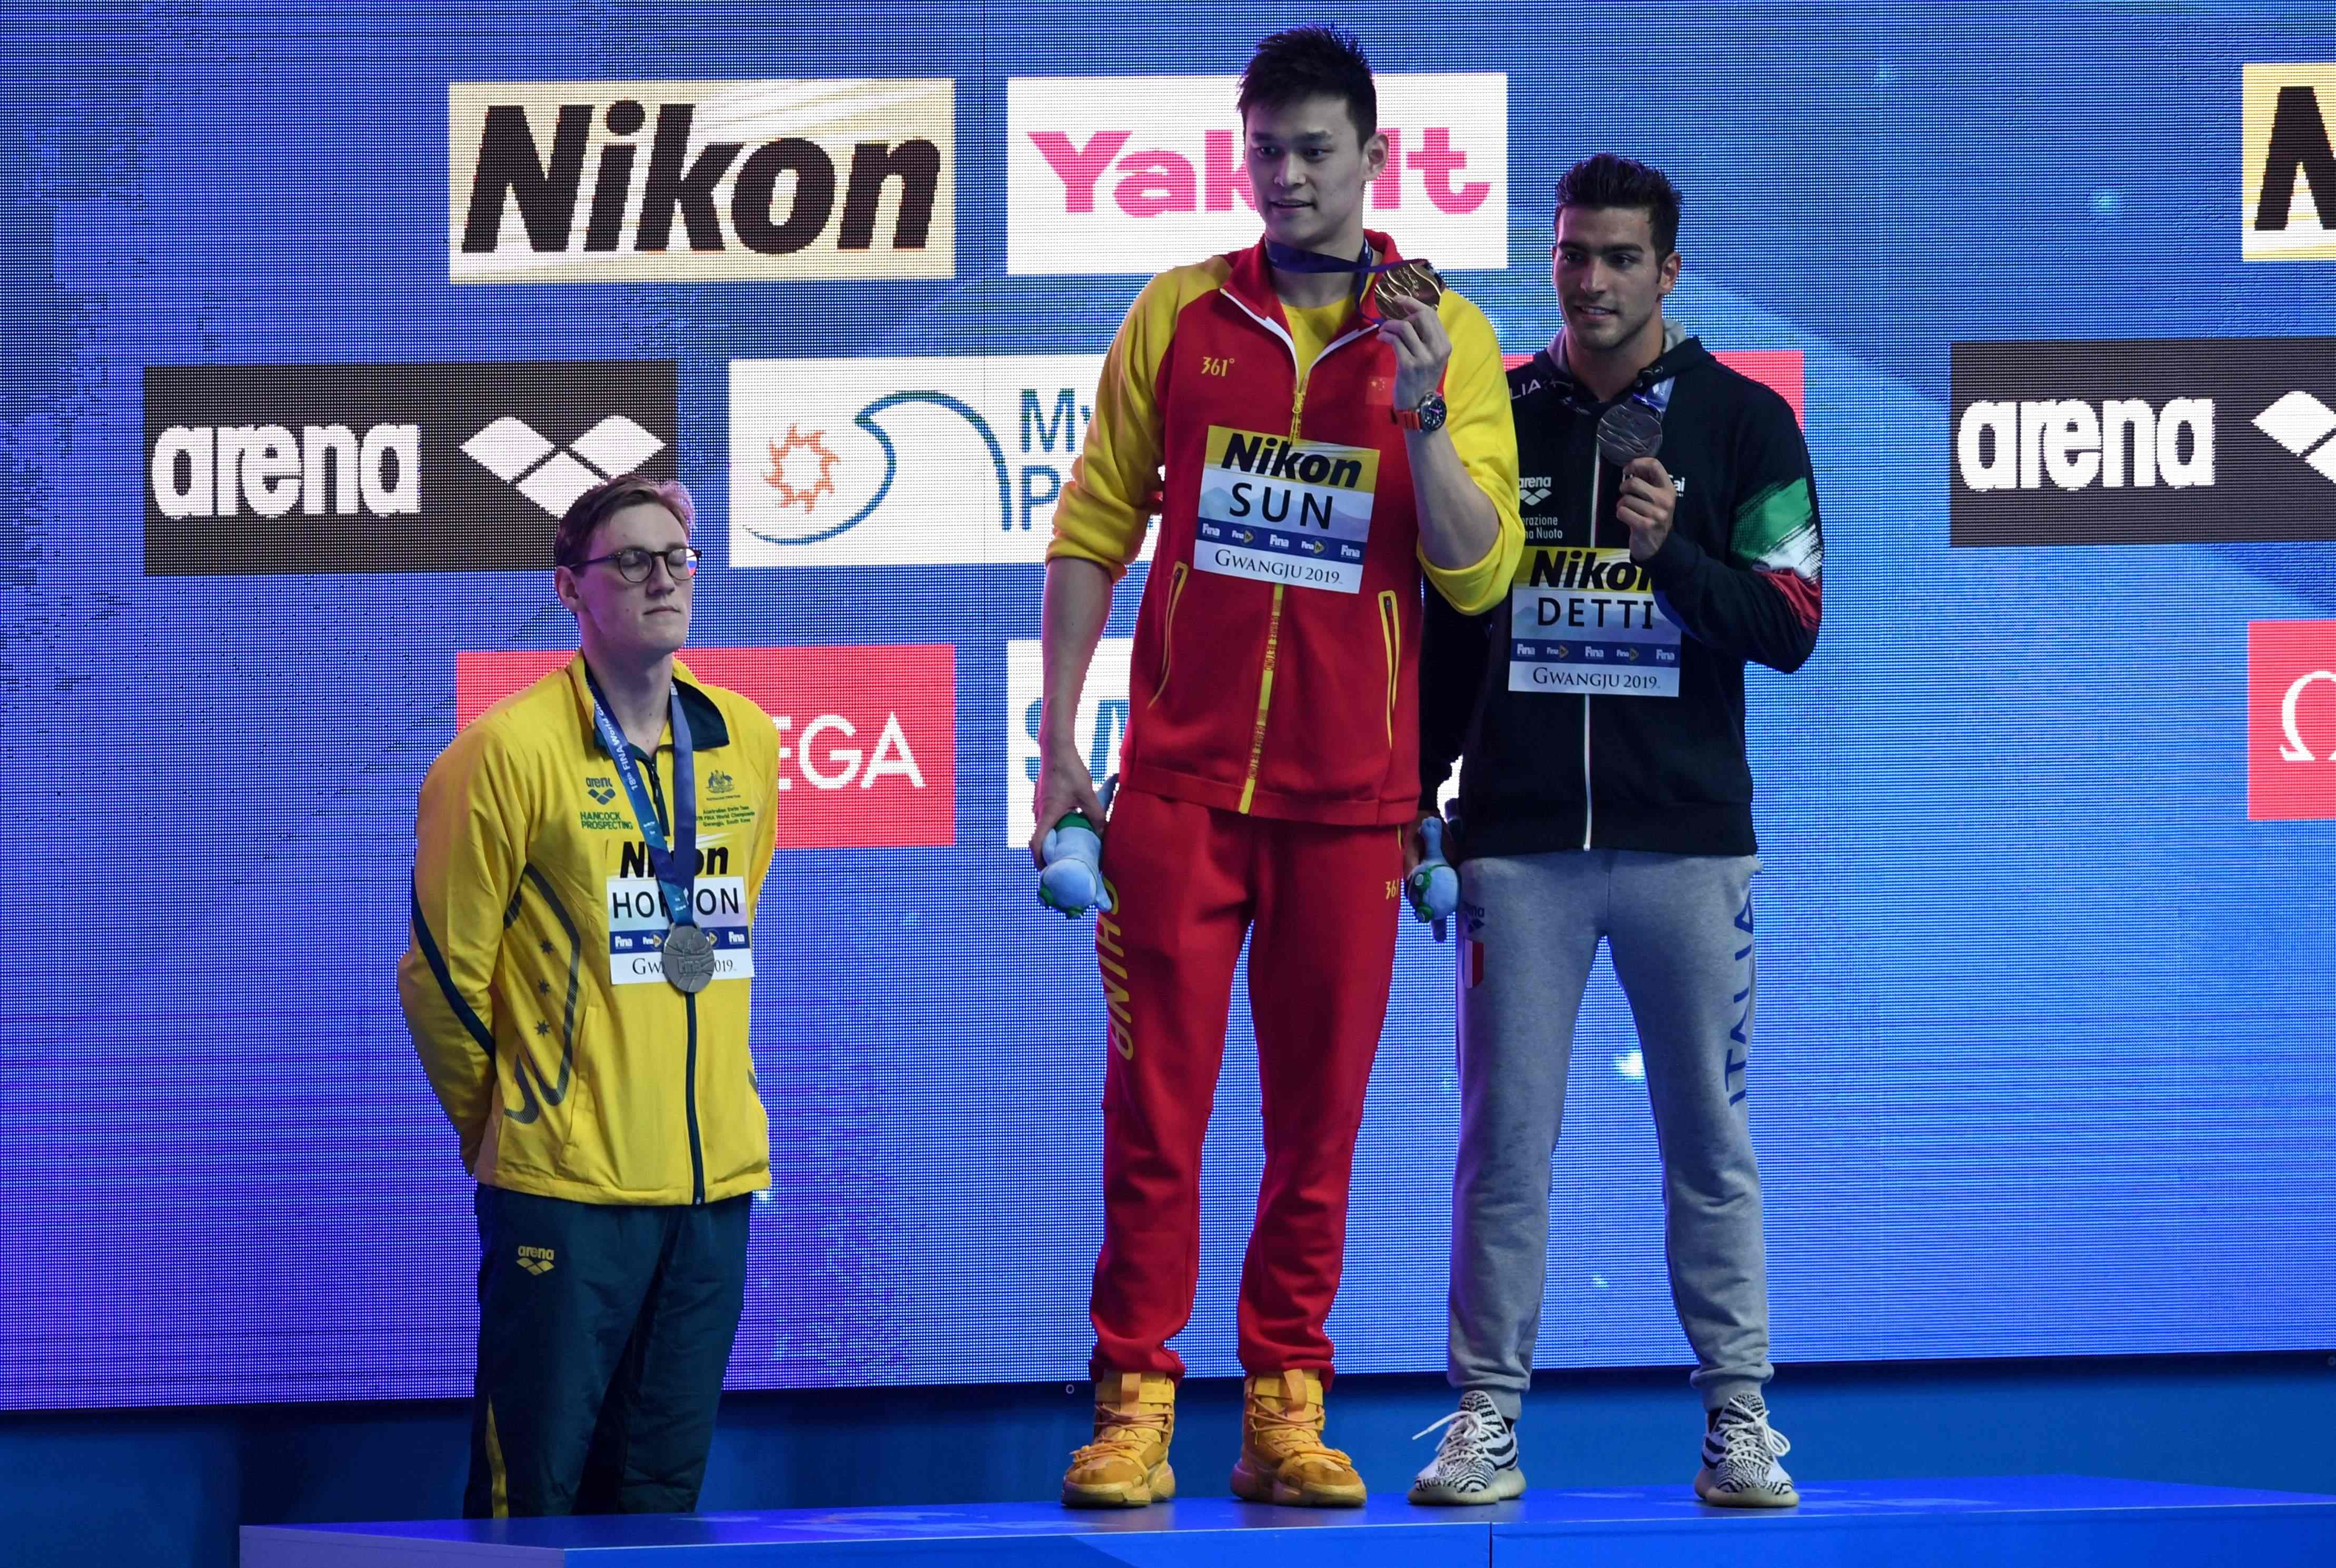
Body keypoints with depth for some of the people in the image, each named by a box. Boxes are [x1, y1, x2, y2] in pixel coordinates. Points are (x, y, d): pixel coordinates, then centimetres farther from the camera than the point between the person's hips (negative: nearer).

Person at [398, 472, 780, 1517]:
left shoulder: (748, 744, 9)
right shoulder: (510, 752, -8)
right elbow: (442, 972, -2)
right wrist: (501, 1127, 7)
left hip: (716, 1177, 5)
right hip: (564, 1187, -5)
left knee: (662, 1488, 10)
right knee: (534, 1487, -3)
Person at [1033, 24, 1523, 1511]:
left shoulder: (1444, 335, 4)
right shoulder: (1181, 315, 6)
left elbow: (1479, 571, 0)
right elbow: (1097, 527, 10)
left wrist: (1420, 415, -15)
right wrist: (1060, 736, 3)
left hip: (1350, 790, 0)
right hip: (1182, 775, 0)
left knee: (1321, 1114, 3)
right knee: (1156, 1100, -3)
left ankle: (1287, 1410, 9)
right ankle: (1136, 1403, 0)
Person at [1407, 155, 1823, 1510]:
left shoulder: (1746, 424, 3)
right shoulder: (1495, 420, 10)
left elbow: (1789, 628, -3)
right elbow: (1448, 629, 16)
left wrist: (1672, 550, -19)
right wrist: (1407, 806, 11)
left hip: (1688, 840, -1)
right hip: (1520, 841, 1)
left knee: (1711, 1145, 1)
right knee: (1505, 1141, 0)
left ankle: (1739, 1419, 7)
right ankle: (1488, 1418, 4)